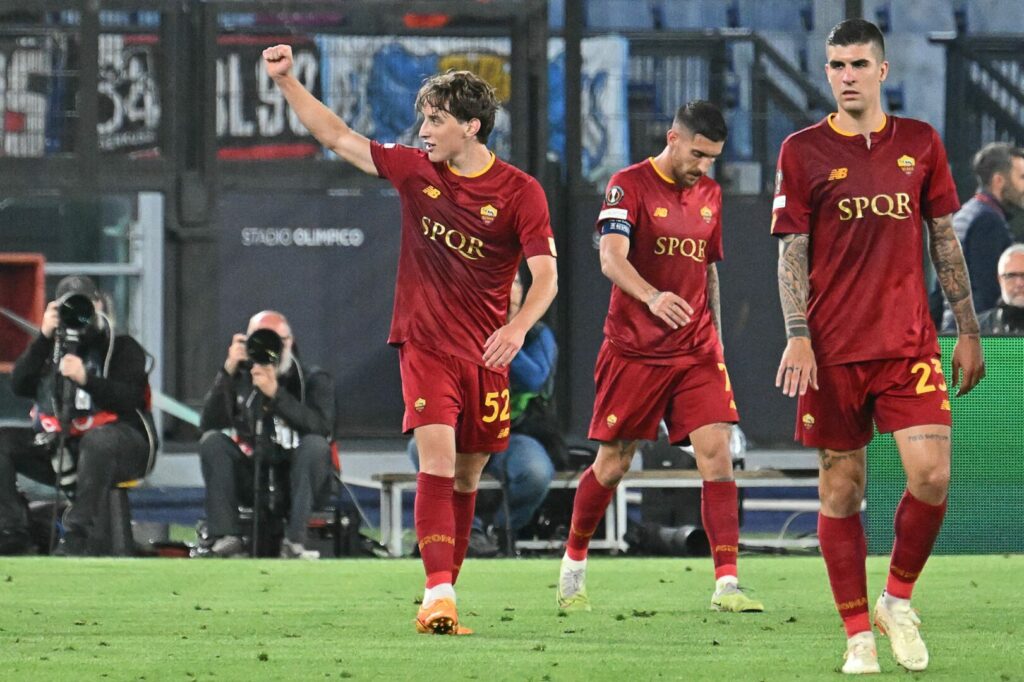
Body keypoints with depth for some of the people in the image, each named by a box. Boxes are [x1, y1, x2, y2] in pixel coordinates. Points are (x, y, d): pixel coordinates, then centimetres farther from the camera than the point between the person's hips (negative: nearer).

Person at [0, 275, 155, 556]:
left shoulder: (122, 347, 2)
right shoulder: (50, 347, 15)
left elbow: (131, 398, -13)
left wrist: (86, 378, -28)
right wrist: (44, 337, -8)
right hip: (58, 449, 5)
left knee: (99, 441, -41)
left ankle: (80, 531, -42)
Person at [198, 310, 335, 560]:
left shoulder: (313, 380, 1)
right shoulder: (240, 378, 6)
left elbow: (321, 425, -20)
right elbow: (209, 424, -9)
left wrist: (276, 394, -28)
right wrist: (228, 371, -17)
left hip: (300, 477, -2)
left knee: (315, 444, -31)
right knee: (212, 442, -20)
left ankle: (294, 541, -36)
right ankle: (226, 537, -27)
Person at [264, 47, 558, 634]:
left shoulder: (520, 192, -7)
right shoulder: (414, 169, 2)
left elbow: (546, 275, -13)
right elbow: (337, 137, 10)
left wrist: (518, 327, -31)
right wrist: (287, 82, 4)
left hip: (485, 353, 0)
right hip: (425, 343, 0)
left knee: (467, 475, 9)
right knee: (437, 458, -17)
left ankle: (446, 585, 24)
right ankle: (439, 597, -27)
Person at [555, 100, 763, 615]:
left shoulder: (710, 193, 12)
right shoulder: (628, 185, -7)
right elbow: (612, 259, -20)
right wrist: (653, 297, -38)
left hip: (696, 350, 4)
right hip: (633, 350, -4)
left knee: (716, 452, -10)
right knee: (613, 465, 3)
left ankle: (727, 585, -14)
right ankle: (573, 568, 26)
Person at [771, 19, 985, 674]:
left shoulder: (920, 144, 7)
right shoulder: (803, 151, 1)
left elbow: (945, 241, 12)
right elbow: (791, 253, 0)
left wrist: (968, 332, 10)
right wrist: (798, 337, -11)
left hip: (910, 343, 1)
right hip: (834, 349, -1)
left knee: (931, 476, -13)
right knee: (841, 489, 1)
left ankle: (899, 598, 10)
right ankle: (859, 634, 9)